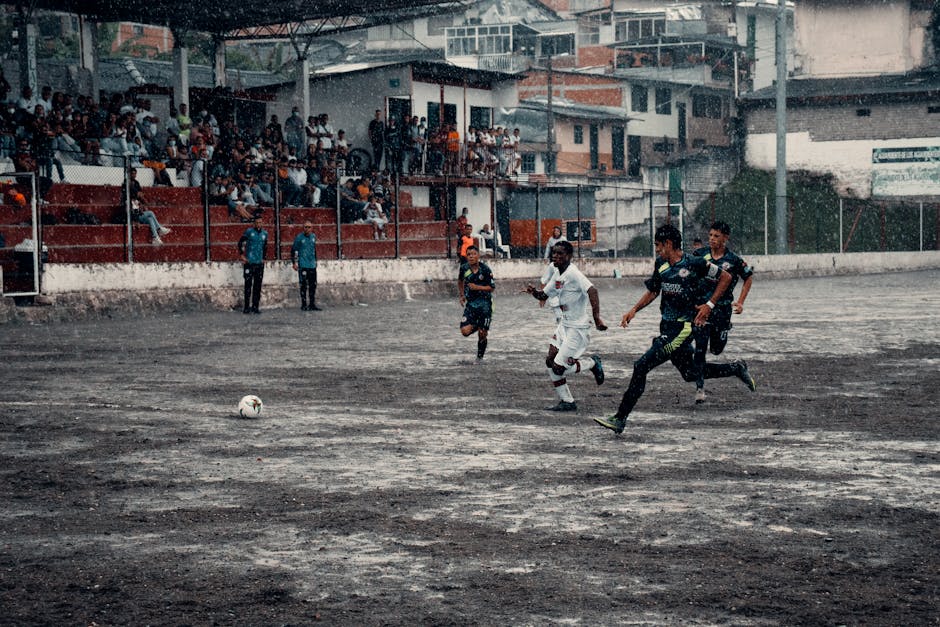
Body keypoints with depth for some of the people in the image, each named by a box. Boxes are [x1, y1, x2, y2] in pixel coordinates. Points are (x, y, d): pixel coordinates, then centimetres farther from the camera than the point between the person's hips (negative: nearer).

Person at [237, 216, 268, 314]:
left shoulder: (264, 233, 10)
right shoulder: (249, 231, -4)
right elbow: (240, 243, 1)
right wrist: (241, 255, -3)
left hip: (260, 263, 4)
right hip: (249, 262, -4)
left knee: (258, 286, 5)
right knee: (248, 285, -5)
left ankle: (255, 306, 10)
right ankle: (247, 307, -2)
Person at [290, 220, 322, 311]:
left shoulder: (313, 236, 11)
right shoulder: (299, 237, -5)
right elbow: (293, 250, -1)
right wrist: (294, 262, -6)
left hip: (312, 265, 6)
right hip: (303, 265, -6)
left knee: (313, 285, 8)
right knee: (304, 285, -5)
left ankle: (312, 304, 15)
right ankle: (304, 305, 0)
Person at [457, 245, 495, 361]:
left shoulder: (485, 269, -11)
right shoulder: (464, 268, -1)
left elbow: (492, 287, -7)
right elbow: (460, 281, 20)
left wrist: (477, 287, -19)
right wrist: (462, 295, 12)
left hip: (484, 303, -3)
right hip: (470, 303, 3)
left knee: (482, 334, -1)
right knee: (465, 331, -14)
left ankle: (479, 358, 17)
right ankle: (475, 325, 21)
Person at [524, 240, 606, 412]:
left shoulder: (573, 273, -21)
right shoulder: (557, 274, 8)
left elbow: (592, 291, -33)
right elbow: (544, 295, 18)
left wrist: (597, 318, -43)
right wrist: (534, 291, -6)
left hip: (578, 327, -9)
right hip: (564, 325, 9)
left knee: (559, 368, -10)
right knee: (550, 361, 4)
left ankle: (592, 363, 15)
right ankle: (567, 402, 13)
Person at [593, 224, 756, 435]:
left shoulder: (694, 264, -13)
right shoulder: (660, 264, 7)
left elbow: (725, 277, -4)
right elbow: (652, 291, 20)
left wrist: (709, 305, -10)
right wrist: (634, 310, 5)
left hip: (683, 327, -8)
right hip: (667, 325, 8)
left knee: (641, 366, -15)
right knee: (690, 374, 19)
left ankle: (620, 419, -12)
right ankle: (736, 369, 39)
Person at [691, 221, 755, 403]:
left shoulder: (733, 260, -8)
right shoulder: (700, 254, -4)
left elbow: (749, 277, 7)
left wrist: (740, 302, 2)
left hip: (722, 308, 0)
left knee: (716, 349, 8)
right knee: (700, 347, -9)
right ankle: (700, 387, -3)